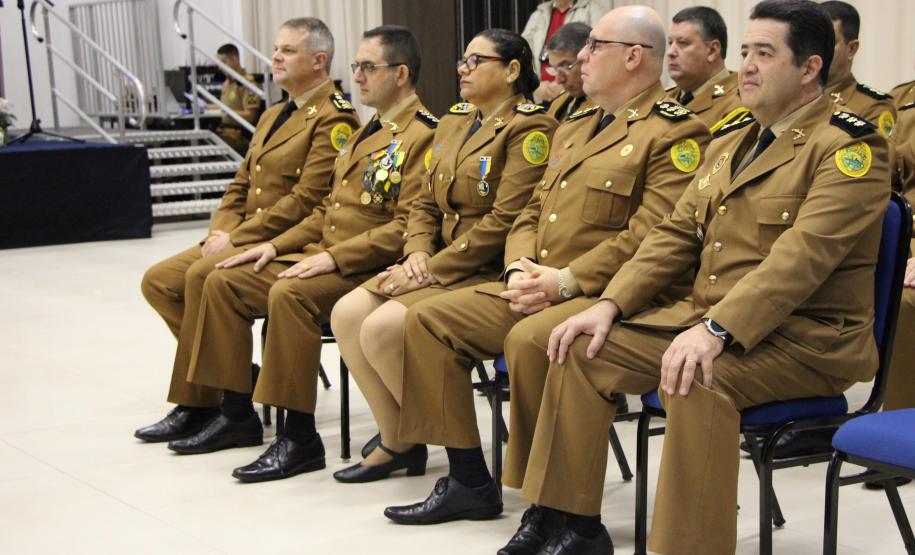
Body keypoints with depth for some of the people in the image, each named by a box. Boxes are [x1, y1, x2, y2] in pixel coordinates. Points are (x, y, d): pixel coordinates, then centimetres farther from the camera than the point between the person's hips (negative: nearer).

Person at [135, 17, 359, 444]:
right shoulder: (272, 117, 21)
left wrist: (236, 237, -19)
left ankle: (196, 405, -16)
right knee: (158, 281, -3)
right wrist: (220, 233, -1)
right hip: (243, 240, 10)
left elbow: (307, 199, -19)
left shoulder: (333, 119, -10)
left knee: (202, 275, -28)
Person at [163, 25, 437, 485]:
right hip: (325, 255, 10)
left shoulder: (422, 137, -11)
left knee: (289, 294, -35)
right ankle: (237, 415, 8)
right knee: (224, 282, 2)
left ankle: (300, 437, -25)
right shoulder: (368, 133, 21)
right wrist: (277, 245, 11)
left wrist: (335, 257, -24)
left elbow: (408, 227, -21)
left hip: (371, 269, -10)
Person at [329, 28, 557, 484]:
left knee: (383, 327, -24)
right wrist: (418, 253, -4)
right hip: (437, 266, 9)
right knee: (346, 314, -9)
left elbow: (505, 220, -18)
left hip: (491, 273, -8)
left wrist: (434, 268, -18)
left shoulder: (529, 129, -10)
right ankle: (397, 442, 3)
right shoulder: (453, 122, 16)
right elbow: (426, 204, 17)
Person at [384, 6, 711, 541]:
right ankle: (469, 482, 3)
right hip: (541, 287, 9)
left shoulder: (676, 132, -8)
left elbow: (651, 236, -19)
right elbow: (534, 211, 20)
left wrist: (566, 281, -21)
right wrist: (521, 268, -1)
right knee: (428, 319, -2)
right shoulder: (574, 129, 21)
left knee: (530, 339, -36)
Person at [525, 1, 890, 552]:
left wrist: (717, 330, -34)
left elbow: (804, 254, -23)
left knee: (695, 382, -36)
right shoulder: (728, 143, 17)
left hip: (807, 337, -8)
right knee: (584, 350, -4)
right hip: (704, 315, 8)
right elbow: (676, 235, 13)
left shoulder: (851, 147, -10)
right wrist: (610, 304, -2)